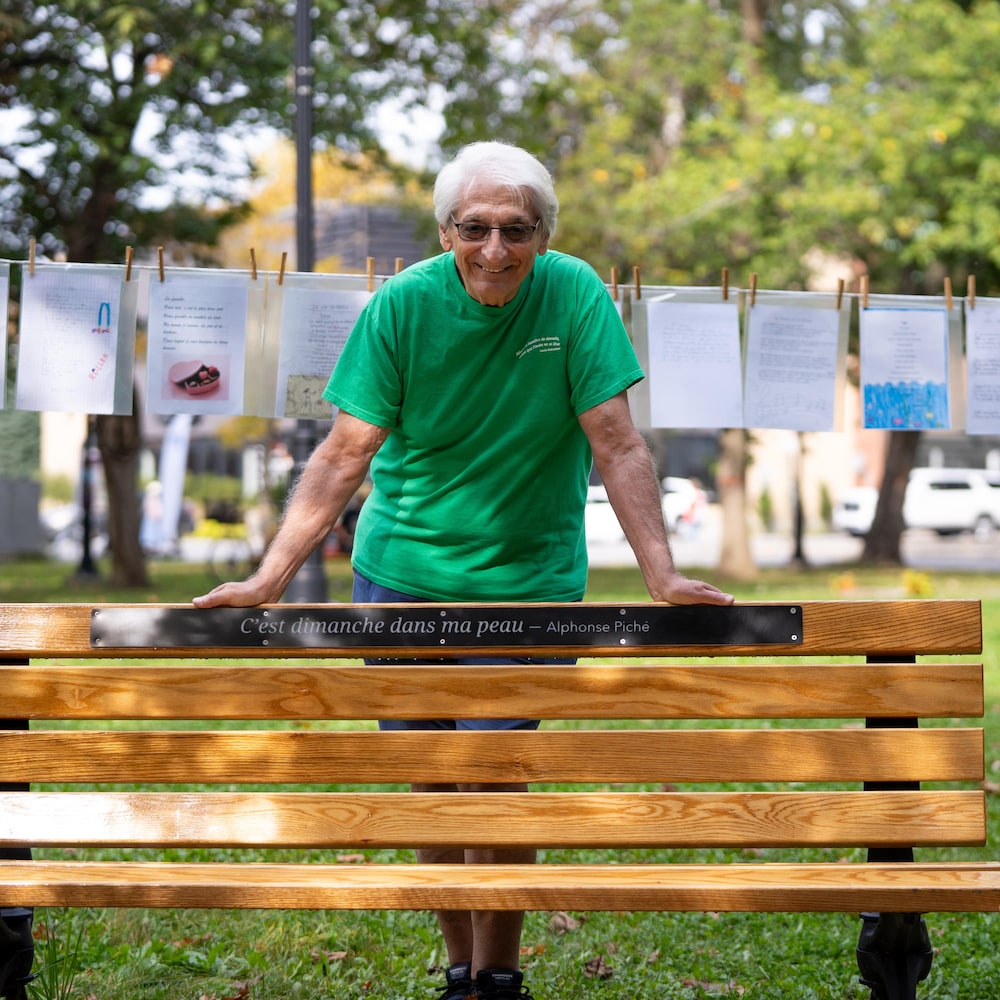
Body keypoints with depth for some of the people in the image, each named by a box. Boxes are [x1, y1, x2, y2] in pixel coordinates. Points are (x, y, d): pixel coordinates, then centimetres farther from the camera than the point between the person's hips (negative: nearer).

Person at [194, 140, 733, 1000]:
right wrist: (271, 578, -16)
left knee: (493, 771, -9)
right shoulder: (403, 305, -10)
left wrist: (663, 576, -21)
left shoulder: (575, 295, -11)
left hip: (529, 579, -2)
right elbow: (346, 453, -10)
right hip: (402, 572, 2)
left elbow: (617, 447, -12)